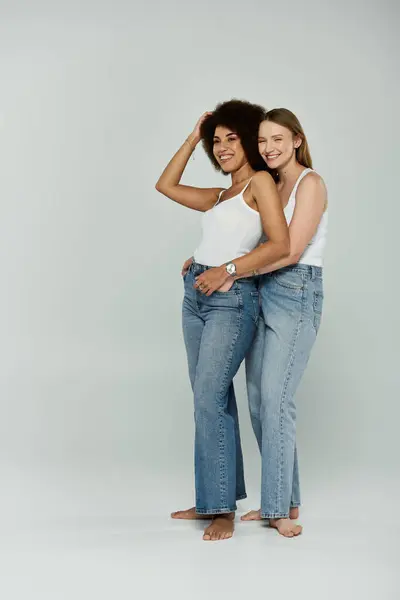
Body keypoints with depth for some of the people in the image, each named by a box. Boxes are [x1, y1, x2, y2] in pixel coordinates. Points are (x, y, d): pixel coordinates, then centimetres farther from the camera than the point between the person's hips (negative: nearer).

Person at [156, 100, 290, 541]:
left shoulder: (260, 182, -3)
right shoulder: (219, 197, 19)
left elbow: (280, 244, -14)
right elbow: (165, 186, 26)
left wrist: (227, 269, -15)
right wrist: (192, 139, 22)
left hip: (232, 300, -8)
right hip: (196, 296, 8)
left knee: (208, 397, -14)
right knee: (213, 398, 9)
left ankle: (223, 510, -9)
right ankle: (216, 497, 16)